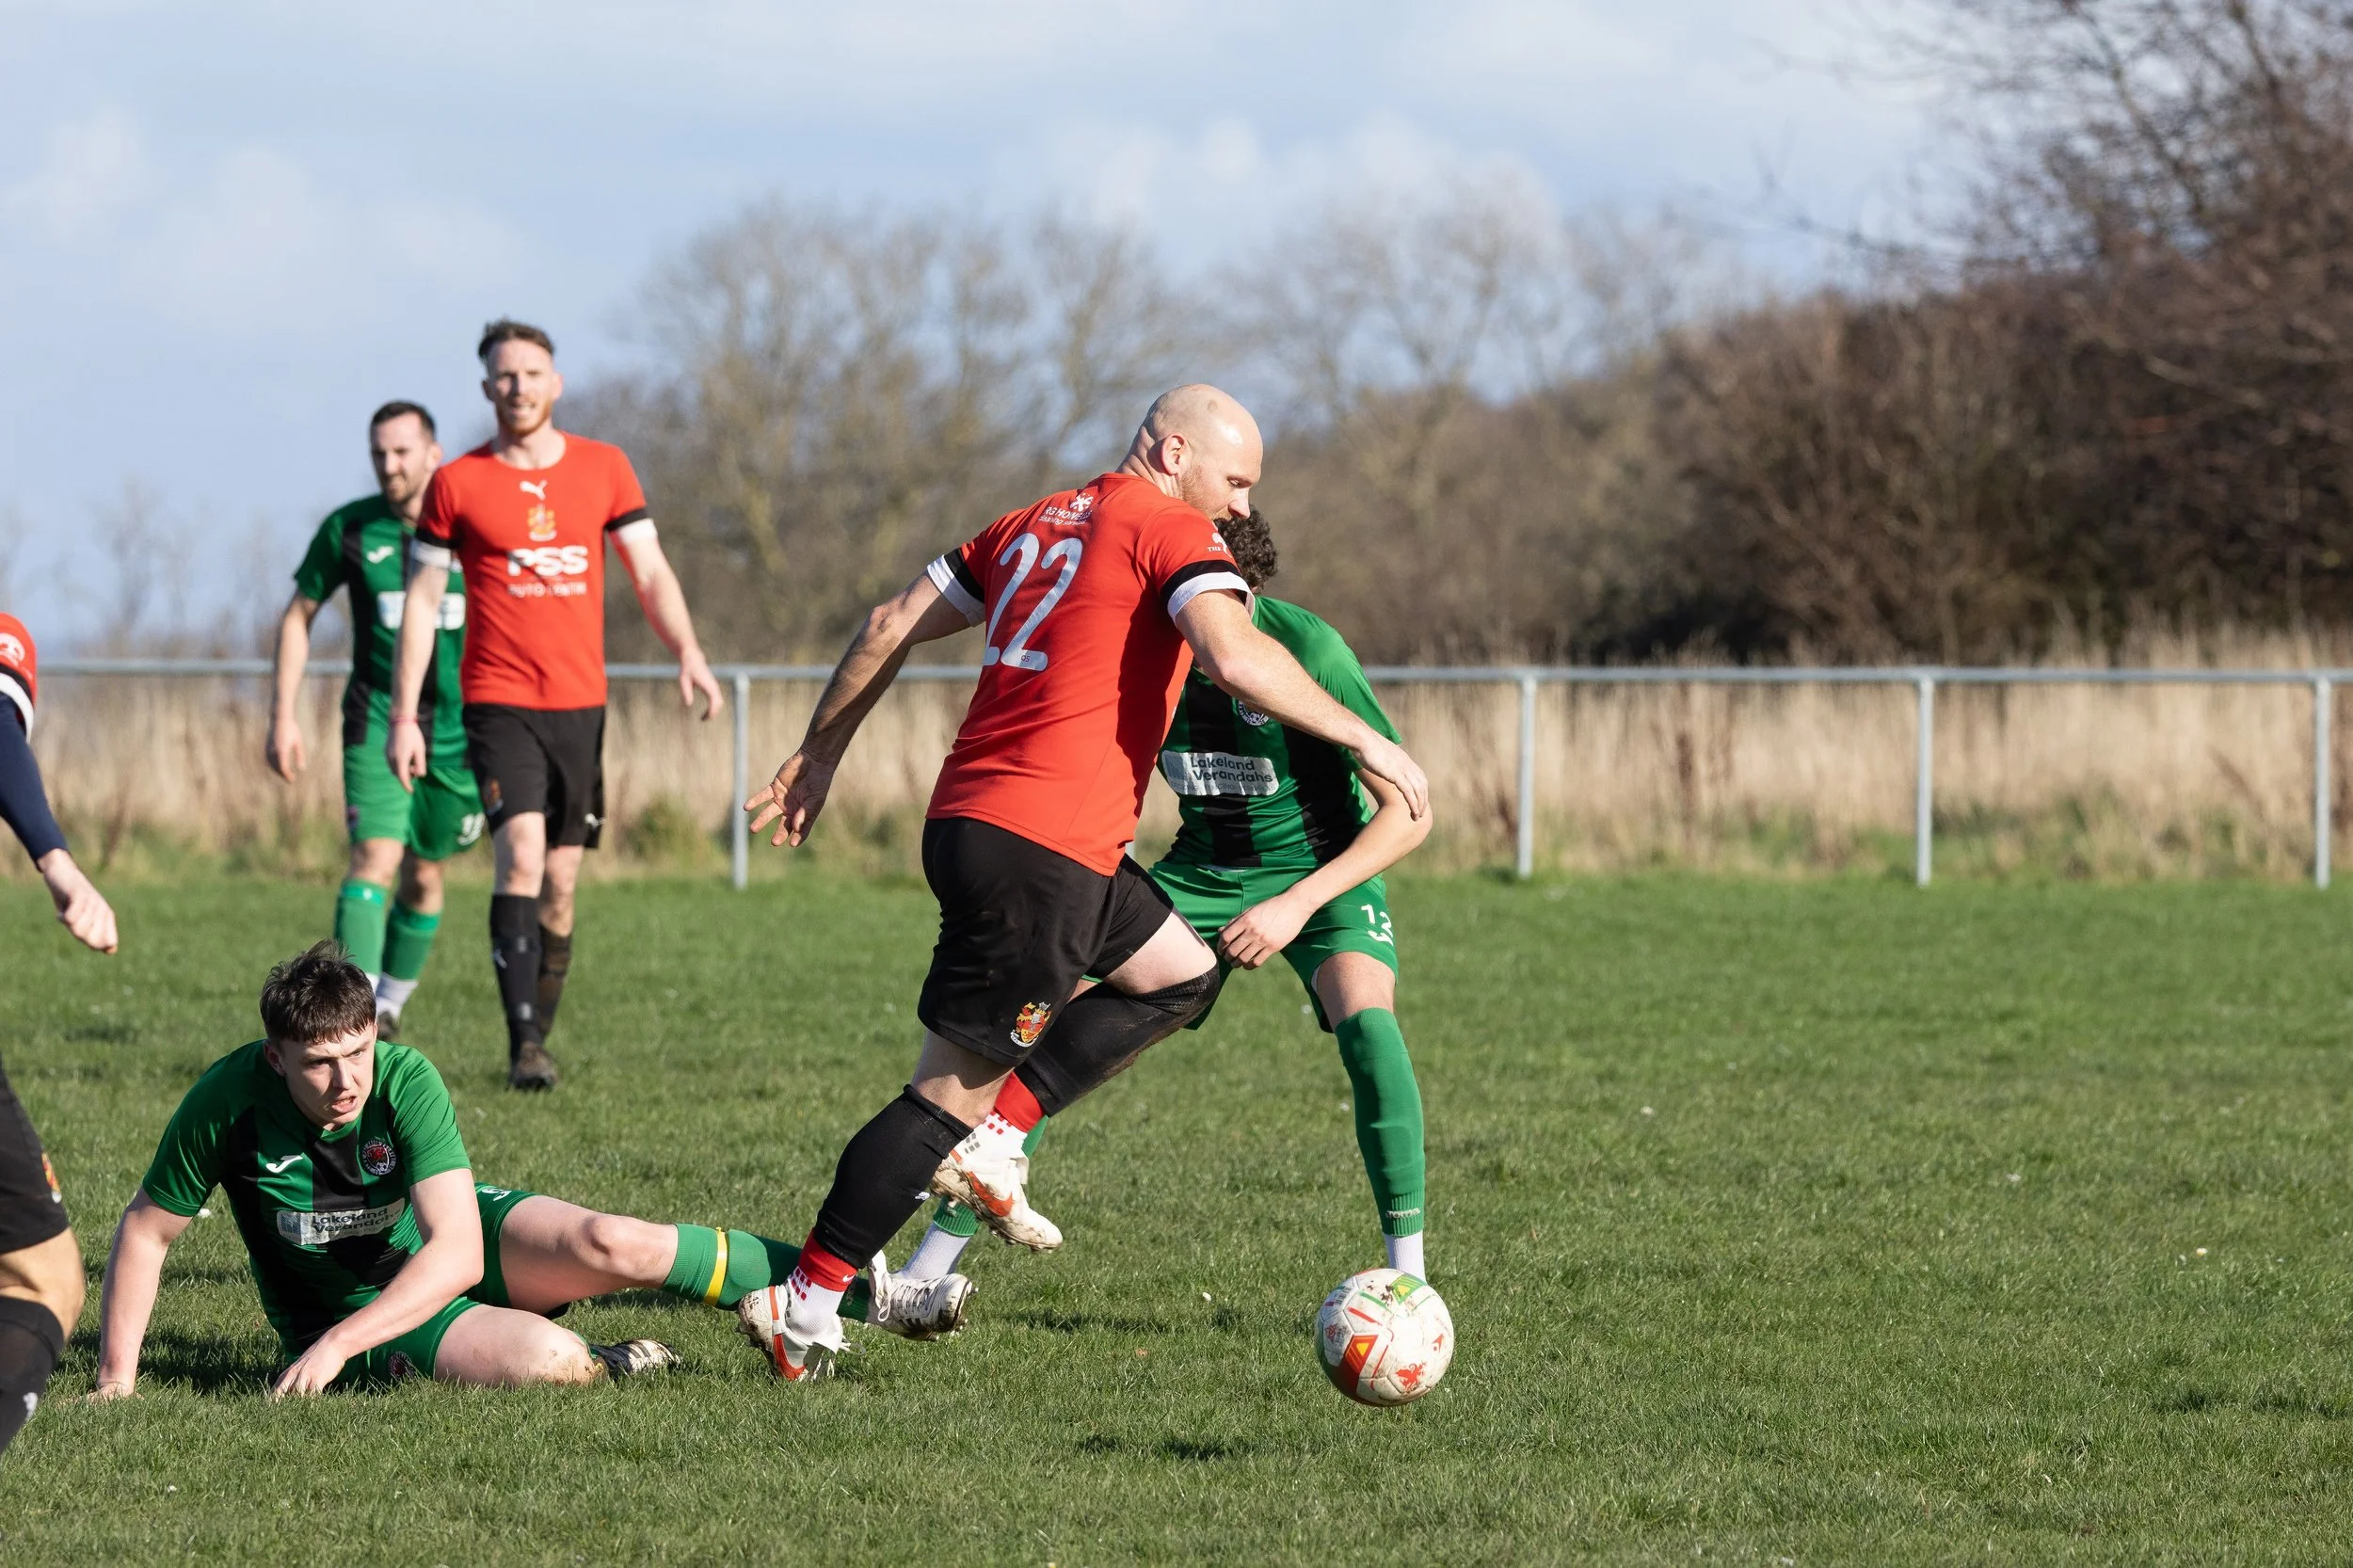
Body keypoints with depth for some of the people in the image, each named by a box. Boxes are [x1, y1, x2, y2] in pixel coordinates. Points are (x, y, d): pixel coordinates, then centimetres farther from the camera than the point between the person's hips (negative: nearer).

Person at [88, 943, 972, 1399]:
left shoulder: (404, 1081, -23)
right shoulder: (230, 1101, -23)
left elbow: (456, 1252, -30)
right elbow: (147, 1230, -9)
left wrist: (334, 1341, -39)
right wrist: (118, 1376, -16)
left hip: (448, 1250, 1)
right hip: (349, 1306, -1)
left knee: (609, 1245, -26)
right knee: (541, 1359, -33)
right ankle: (599, 1368, 4)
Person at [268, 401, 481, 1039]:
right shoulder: (348, 529, -2)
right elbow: (298, 616, 9)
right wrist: (284, 716, 2)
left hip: (458, 729, 2)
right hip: (377, 724, -2)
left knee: (424, 876, 10)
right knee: (375, 856, -19)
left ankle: (388, 1010, 28)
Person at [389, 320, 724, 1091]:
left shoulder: (603, 469, 7)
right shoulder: (456, 484, 1)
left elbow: (651, 572, 9)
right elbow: (421, 600, 4)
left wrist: (689, 653, -8)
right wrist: (404, 715, -1)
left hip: (580, 703, 3)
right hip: (498, 702, -3)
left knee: (561, 883, 6)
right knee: (522, 856, -20)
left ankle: (540, 1039, 19)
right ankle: (524, 1045, -23)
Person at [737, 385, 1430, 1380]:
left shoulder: (1036, 524, 19)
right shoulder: (1170, 531, -5)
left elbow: (891, 625, 19)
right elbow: (1235, 659, -21)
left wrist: (820, 754, 26)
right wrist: (1364, 740, -13)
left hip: (969, 817, 9)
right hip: (1040, 848, -9)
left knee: (1181, 975, 22)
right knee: (954, 1090, -4)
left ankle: (984, 1145, 13)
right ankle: (806, 1305, -4)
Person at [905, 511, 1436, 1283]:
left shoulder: (1305, 649, -26)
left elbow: (1406, 813, -23)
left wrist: (1297, 905, -31)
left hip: (1321, 870, -4)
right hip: (1200, 870, 4)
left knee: (1366, 1023, -32)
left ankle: (1407, 1271, -20)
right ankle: (936, 1256, 1)